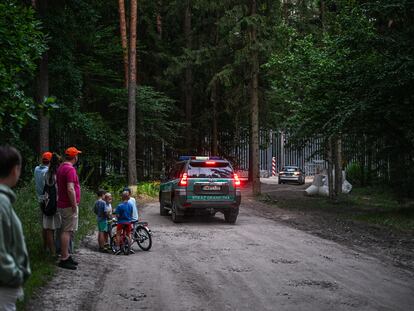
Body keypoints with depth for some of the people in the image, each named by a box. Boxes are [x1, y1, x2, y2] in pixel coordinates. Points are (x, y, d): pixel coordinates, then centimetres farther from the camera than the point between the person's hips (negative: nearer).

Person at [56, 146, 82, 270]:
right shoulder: (70, 169, -17)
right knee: (67, 231, -8)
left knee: (66, 231, 15)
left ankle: (66, 256, 21)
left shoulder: (61, 167, 14)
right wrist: (74, 205, -18)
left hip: (62, 204, 10)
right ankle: (64, 259, -6)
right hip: (69, 205, -10)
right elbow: (70, 189, -25)